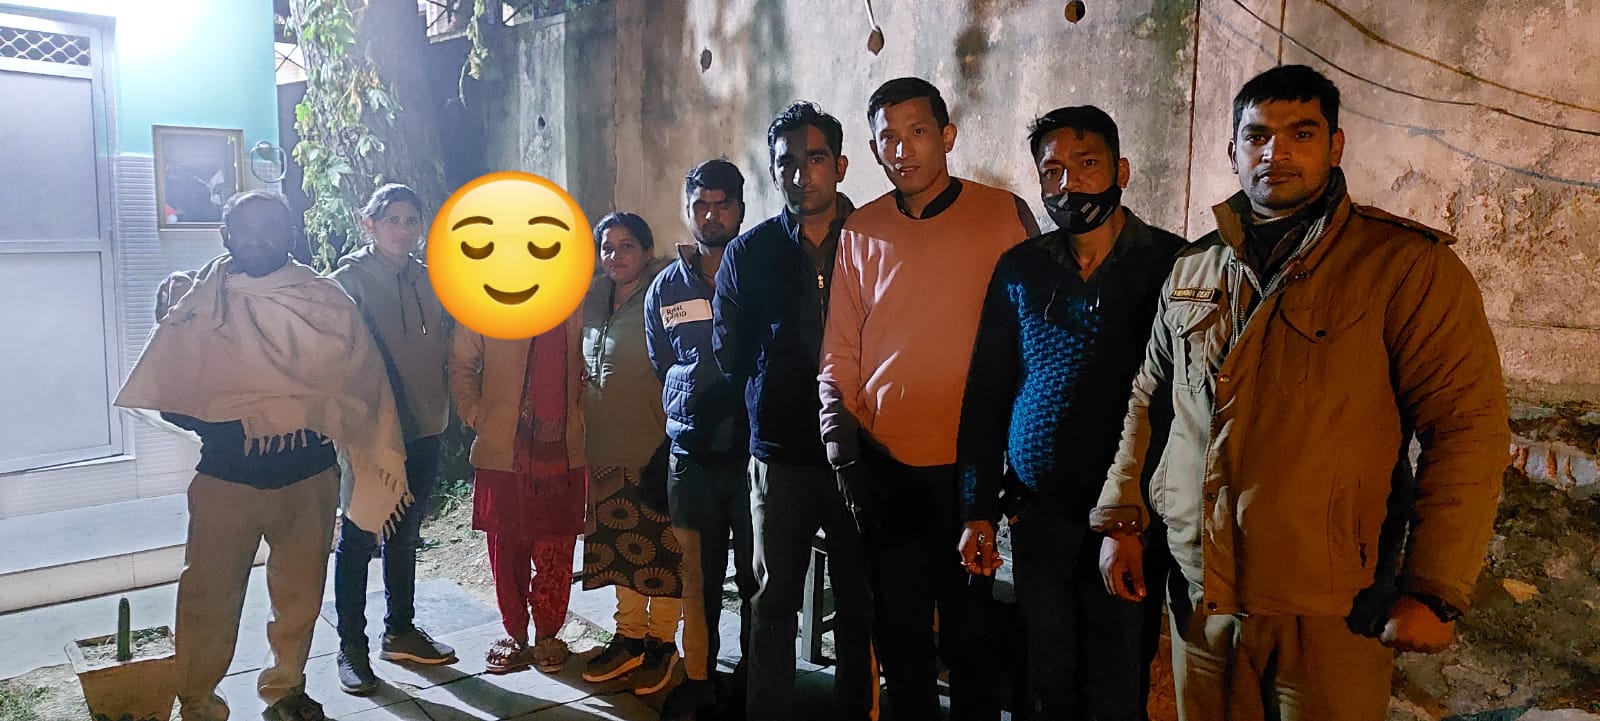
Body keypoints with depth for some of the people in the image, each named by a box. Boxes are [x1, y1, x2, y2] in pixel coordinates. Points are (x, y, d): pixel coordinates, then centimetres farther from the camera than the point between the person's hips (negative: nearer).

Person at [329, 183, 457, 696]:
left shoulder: (428, 279, 8)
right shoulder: (351, 279, -7)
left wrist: (442, 407, 5)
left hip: (422, 429, 5)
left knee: (404, 536, 16)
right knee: (358, 539, 2)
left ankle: (400, 632, 29)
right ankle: (351, 648, 14)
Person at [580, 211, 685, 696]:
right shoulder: (594, 301, 10)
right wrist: (585, 431, 15)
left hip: (655, 448, -6)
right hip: (607, 449, 6)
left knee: (662, 547, 3)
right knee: (620, 544, 13)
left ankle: (662, 641, 17)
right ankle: (629, 637, 25)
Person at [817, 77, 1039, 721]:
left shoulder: (1004, 215, -3)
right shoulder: (860, 232, 6)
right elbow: (839, 353, 8)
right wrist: (842, 441, -2)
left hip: (970, 466, -2)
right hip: (884, 466, 3)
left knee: (968, 630, 11)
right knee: (900, 631, 14)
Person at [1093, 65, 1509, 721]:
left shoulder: (1408, 265, -7)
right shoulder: (1191, 270, 9)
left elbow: (1468, 427, -10)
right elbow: (1148, 401, 16)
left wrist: (1434, 593, -13)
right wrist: (1120, 518, 8)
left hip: (1330, 612, -4)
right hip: (1199, 595, 4)